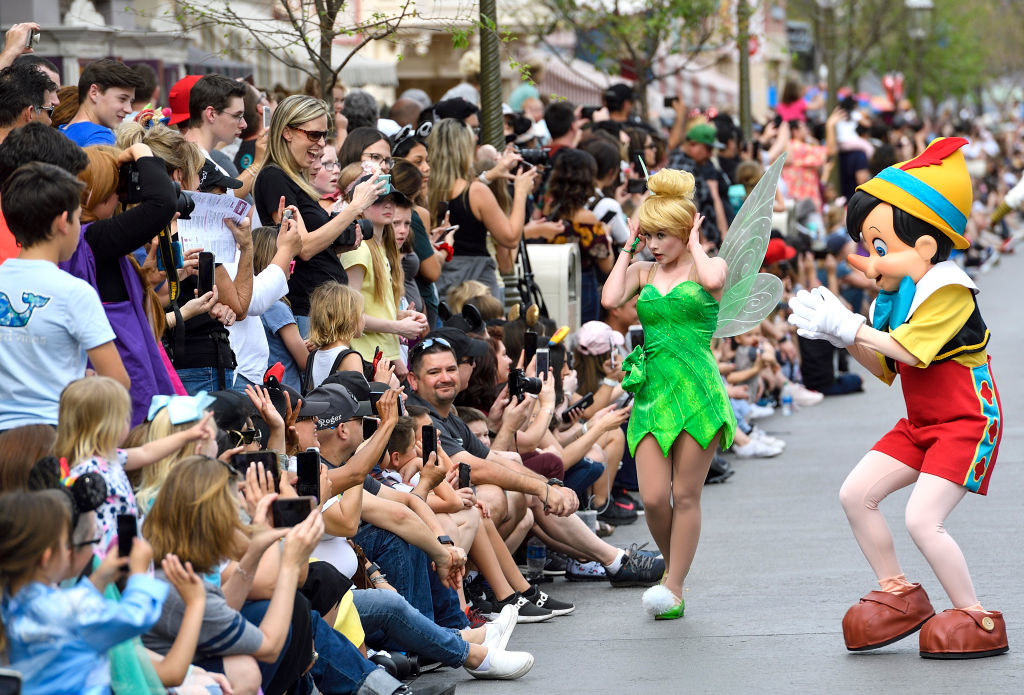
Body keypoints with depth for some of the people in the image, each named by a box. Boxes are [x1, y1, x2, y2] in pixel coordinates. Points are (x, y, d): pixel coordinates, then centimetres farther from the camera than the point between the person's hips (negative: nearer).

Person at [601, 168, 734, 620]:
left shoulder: (709, 265, 3)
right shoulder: (642, 272, 13)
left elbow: (712, 281, -22)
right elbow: (610, 299, -6)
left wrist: (694, 243, -6)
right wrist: (627, 248, 4)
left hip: (697, 388, -3)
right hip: (652, 389, 3)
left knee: (685, 496, -2)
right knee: (653, 498, -5)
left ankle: (673, 589, 4)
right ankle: (674, 568, 21)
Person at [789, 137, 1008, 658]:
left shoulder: (947, 289, -19)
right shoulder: (898, 295, 9)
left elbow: (907, 350, -29)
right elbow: (885, 367, 11)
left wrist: (850, 327, -24)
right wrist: (843, 335, -3)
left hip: (965, 422, -9)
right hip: (919, 424, 10)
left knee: (922, 519, -19)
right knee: (856, 494, 4)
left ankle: (976, 617, -5)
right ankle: (899, 594, 16)